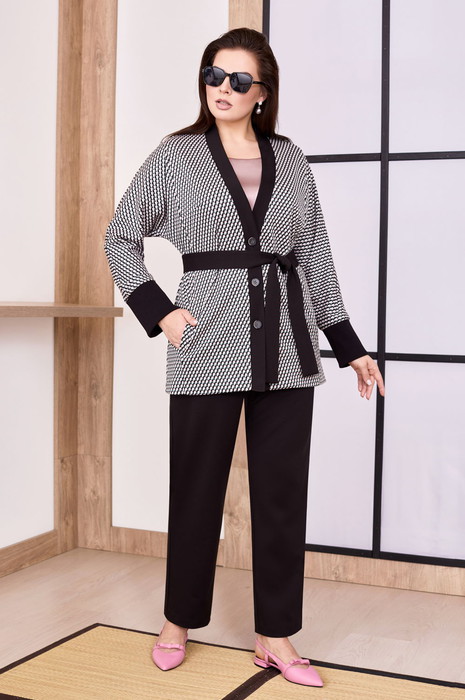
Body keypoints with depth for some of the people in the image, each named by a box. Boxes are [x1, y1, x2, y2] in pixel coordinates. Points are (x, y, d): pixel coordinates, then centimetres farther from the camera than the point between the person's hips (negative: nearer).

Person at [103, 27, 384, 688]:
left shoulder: (291, 161, 10)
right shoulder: (175, 155, 4)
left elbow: (316, 257, 12)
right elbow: (120, 238, 8)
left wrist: (349, 345, 10)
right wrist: (159, 311, -4)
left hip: (286, 347, 3)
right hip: (208, 345, -2)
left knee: (283, 492, 5)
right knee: (196, 487, 5)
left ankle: (275, 638, 17)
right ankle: (178, 622, 25)